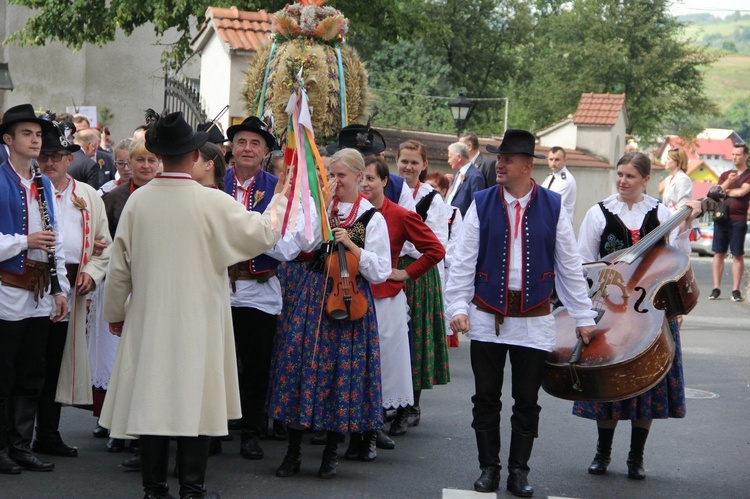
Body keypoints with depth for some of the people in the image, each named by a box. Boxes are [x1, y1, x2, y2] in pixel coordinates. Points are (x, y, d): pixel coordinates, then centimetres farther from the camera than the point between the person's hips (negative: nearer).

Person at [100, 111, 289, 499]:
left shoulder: (138, 200, -3)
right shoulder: (212, 202, -13)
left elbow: (120, 265, 4)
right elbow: (264, 233, -5)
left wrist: (115, 313, 17)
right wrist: (280, 202, 14)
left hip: (148, 318, 3)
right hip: (198, 319, -3)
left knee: (152, 397, 8)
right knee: (194, 398, 3)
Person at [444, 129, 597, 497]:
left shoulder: (553, 207, -1)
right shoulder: (481, 204, -1)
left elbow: (570, 267, 3)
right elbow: (463, 261, -2)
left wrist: (584, 317, 3)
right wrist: (458, 307, -11)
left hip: (534, 321, 0)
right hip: (487, 317, 0)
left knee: (527, 401, 5)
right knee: (486, 398, 6)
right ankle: (489, 469, 18)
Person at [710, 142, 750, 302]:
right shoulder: (725, 175, 17)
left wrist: (726, 191, 2)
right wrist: (727, 182, -13)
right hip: (721, 218, 4)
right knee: (719, 254, 3)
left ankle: (736, 290, 0)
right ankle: (716, 288, 6)